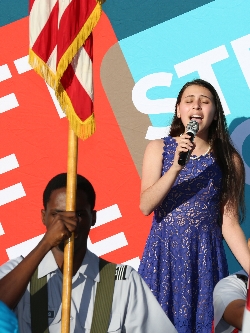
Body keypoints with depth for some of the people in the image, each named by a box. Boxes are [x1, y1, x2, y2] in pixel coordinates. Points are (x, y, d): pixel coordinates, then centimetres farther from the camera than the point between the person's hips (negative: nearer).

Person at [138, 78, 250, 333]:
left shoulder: (229, 159, 2)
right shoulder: (159, 148, 1)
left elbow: (229, 223, 1)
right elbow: (145, 206, -9)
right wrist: (176, 167, -21)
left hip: (205, 258, 0)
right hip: (164, 255, 0)